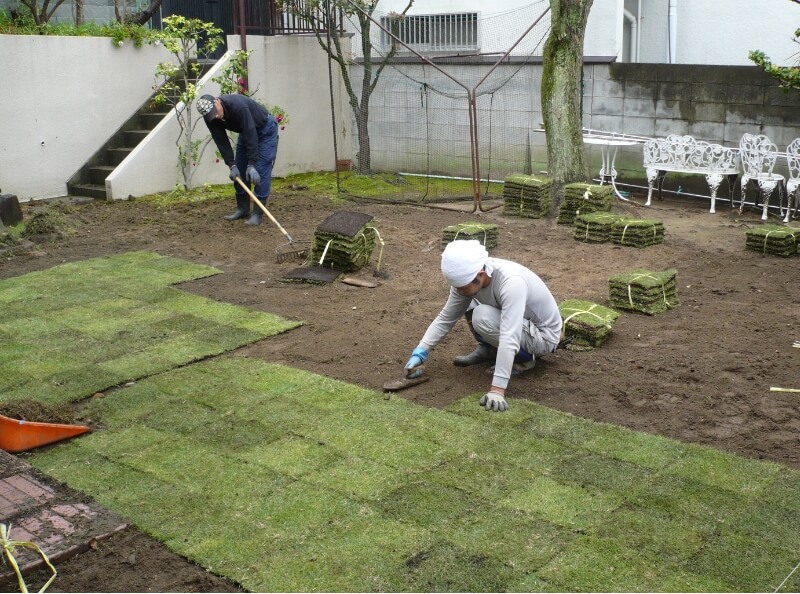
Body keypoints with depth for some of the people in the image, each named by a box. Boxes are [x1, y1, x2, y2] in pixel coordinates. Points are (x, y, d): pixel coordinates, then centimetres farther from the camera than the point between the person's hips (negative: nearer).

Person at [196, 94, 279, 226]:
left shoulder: (238, 106, -39)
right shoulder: (211, 118, -19)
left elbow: (251, 135, -36)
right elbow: (221, 142, -13)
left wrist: (252, 165, -36)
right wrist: (232, 165, -22)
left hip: (266, 129, -7)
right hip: (246, 131, 7)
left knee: (261, 171, -14)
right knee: (239, 170, 4)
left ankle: (257, 213, -11)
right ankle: (243, 209, 16)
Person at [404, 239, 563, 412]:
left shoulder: (511, 281, -37)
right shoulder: (466, 277, -15)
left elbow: (509, 338, -44)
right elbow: (445, 318, -5)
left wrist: (497, 390, -48)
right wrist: (420, 353, -15)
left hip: (543, 335, -7)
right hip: (518, 324, 7)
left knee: (482, 318, -28)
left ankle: (524, 359, -6)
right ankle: (487, 350, 11)